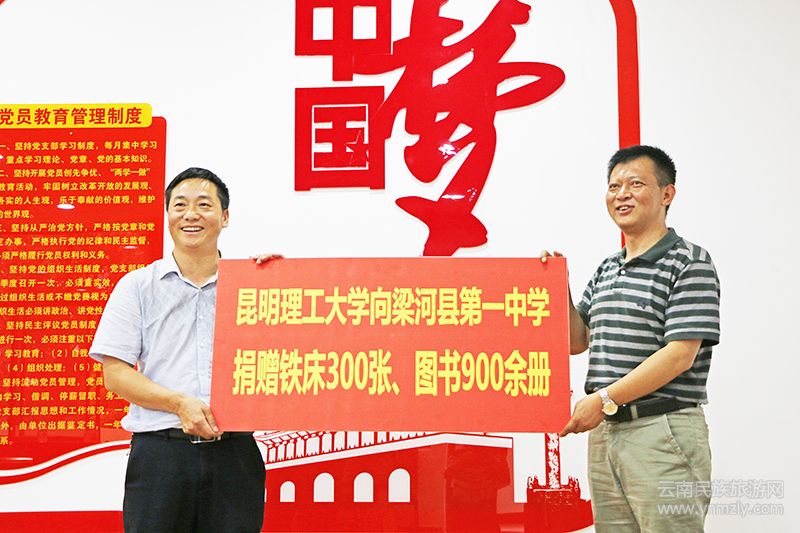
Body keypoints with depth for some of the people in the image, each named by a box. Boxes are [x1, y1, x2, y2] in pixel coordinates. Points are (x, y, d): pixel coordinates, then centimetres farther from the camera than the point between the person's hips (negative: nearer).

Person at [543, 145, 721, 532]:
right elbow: (576, 341, 20)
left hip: (663, 431, -7)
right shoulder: (606, 269, 17)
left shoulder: (689, 262, -7)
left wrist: (606, 399, -16)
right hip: (605, 431, 7)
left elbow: (680, 354, -15)